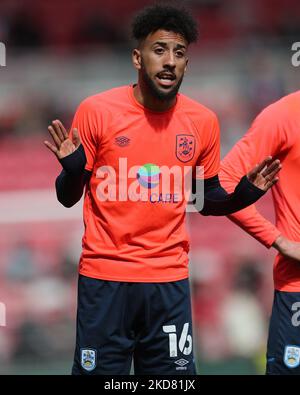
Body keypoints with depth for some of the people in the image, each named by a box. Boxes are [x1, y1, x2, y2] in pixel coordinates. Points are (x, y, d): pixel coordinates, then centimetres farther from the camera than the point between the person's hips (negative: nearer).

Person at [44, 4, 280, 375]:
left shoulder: (203, 121, 2)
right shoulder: (97, 111, -7)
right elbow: (67, 197, 1)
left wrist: (244, 194, -5)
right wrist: (72, 170, -21)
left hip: (170, 280, 3)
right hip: (104, 278, -2)